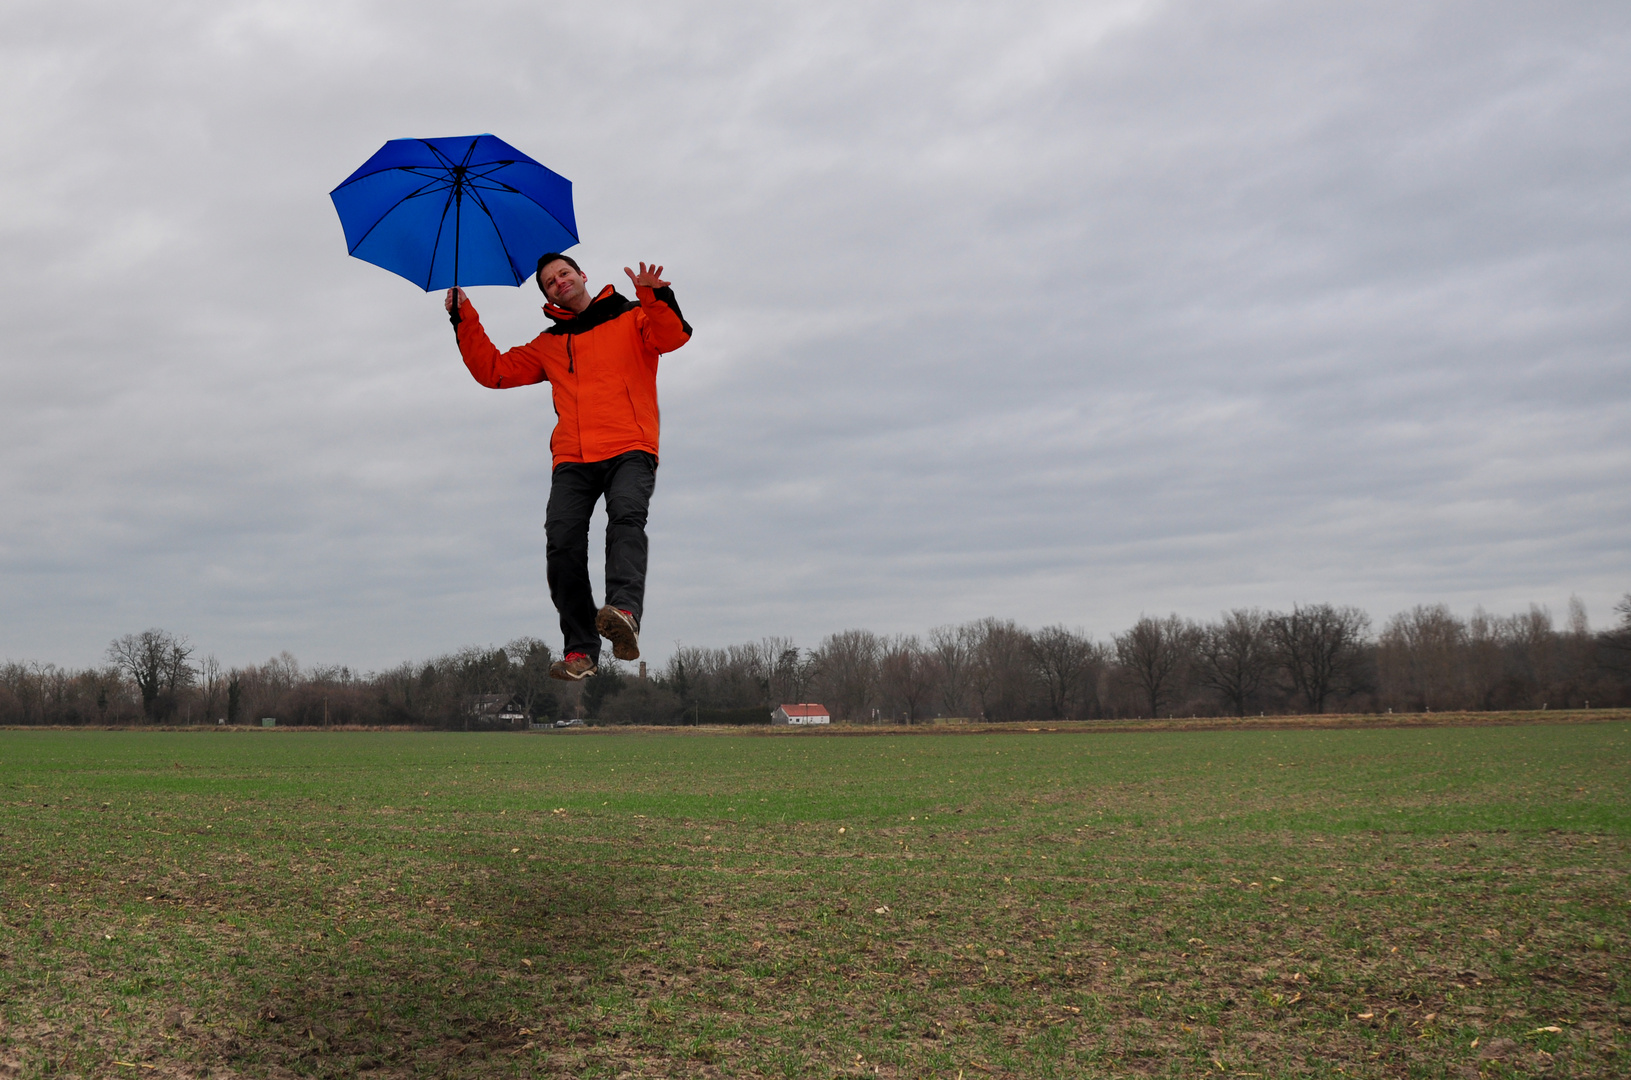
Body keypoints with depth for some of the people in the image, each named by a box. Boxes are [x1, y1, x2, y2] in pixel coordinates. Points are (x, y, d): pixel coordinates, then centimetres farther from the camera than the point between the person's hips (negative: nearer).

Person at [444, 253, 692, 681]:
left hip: (629, 451, -3)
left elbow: (672, 336, -1)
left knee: (626, 517, -31)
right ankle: (580, 649, -14)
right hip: (572, 460, 3)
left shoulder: (631, 317, 17)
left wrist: (656, 295, -18)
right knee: (562, 541, -16)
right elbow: (493, 370, 28)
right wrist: (465, 321, 22)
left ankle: (626, 612, -50)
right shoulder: (548, 345, 30)